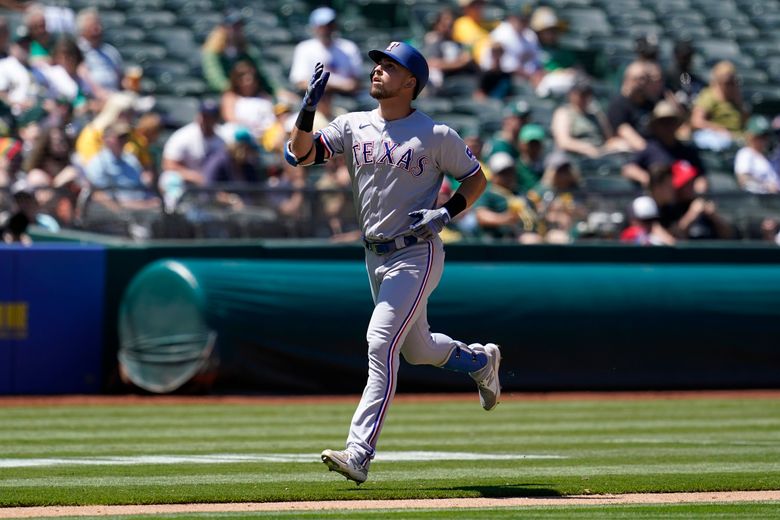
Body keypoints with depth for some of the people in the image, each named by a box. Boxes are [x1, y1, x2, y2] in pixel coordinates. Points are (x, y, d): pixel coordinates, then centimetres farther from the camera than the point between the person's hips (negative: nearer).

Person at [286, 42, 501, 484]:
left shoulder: (436, 135, -8)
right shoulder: (353, 126, 4)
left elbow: (476, 180, 2)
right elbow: (300, 154, -5)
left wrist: (447, 212, -15)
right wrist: (309, 108, -19)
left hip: (417, 254, -7)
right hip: (376, 256, 7)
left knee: (381, 344, -18)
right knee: (418, 349, 20)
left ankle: (360, 452, -20)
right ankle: (480, 360, 51)